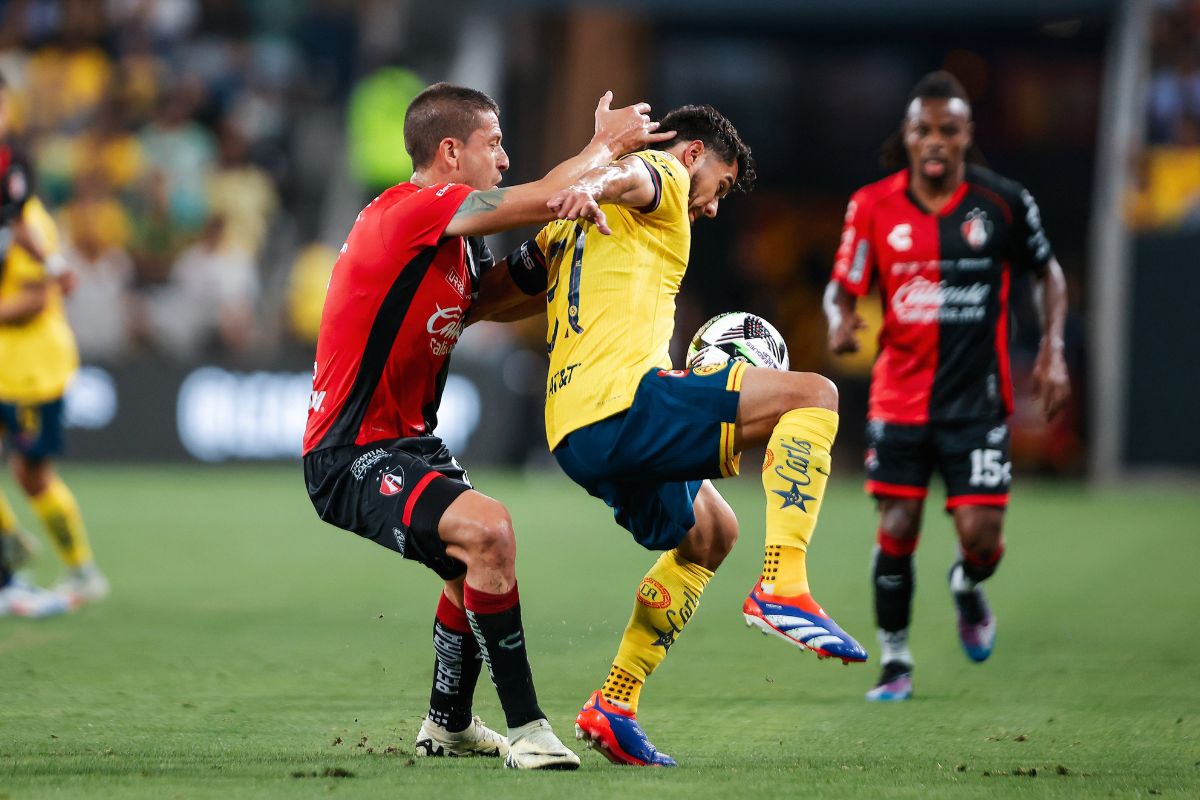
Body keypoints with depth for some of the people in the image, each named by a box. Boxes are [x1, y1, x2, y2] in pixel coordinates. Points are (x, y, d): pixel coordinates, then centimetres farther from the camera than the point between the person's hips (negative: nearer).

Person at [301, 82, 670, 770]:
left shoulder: (454, 240, 10)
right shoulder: (410, 212, -20)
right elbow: (547, 200, -22)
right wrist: (607, 145, -6)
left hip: (408, 442, 11)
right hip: (351, 458, -11)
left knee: (475, 566, 27)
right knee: (487, 531, -29)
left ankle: (448, 725, 49)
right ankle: (526, 730, -25)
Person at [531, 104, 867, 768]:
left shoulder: (581, 227, 32)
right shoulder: (665, 175, 6)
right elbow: (627, 175, -17)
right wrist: (590, 187, -44)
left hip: (573, 433, 9)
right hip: (624, 400, -9)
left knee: (709, 533, 30)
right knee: (812, 395, -12)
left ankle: (613, 707, 22)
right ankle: (782, 587, -26)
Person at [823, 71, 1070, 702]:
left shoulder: (1003, 202, -4)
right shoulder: (873, 206, -3)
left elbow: (1048, 272, 10)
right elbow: (843, 286, 4)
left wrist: (1052, 352, 0)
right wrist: (840, 320, -19)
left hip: (978, 399, -1)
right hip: (900, 396, 1)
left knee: (981, 535, -8)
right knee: (895, 531, -2)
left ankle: (967, 588, 30)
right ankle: (894, 661, 16)